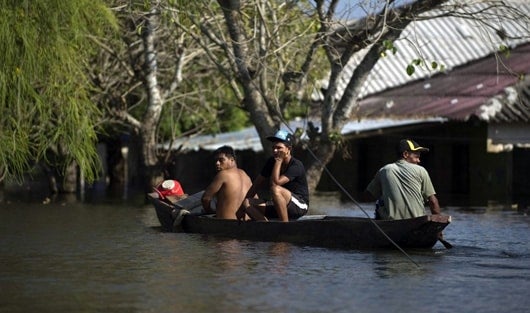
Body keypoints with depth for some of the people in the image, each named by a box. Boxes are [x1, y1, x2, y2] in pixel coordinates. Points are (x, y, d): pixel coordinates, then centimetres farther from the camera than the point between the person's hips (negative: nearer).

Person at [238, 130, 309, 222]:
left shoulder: (296, 165, -18)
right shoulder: (271, 162, 4)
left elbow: (275, 183, -31)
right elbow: (257, 184, 8)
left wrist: (279, 160, -23)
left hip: (300, 205, -7)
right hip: (278, 207, 7)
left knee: (275, 190, -36)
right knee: (247, 203, -10)